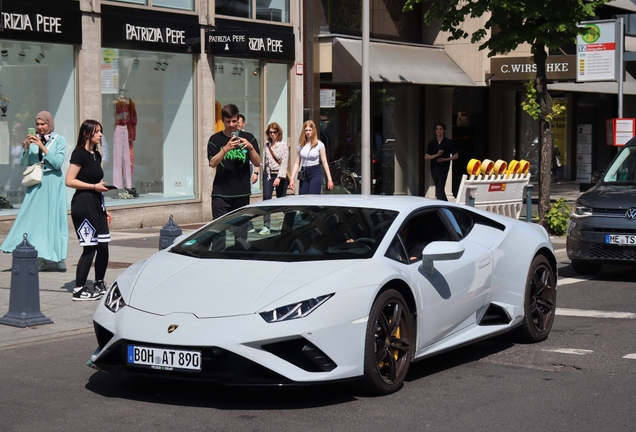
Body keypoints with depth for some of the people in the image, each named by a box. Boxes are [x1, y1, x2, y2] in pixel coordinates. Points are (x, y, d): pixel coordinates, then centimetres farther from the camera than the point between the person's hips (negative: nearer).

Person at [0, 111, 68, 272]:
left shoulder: (59, 140, -1)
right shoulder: (32, 140, 8)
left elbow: (57, 163, -10)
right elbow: (23, 164, 5)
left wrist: (42, 147, -15)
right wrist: (26, 147, -11)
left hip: (52, 184, -3)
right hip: (36, 183, 4)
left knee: (52, 217, -3)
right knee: (33, 218, -1)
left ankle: (56, 259, 1)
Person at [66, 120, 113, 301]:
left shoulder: (97, 155, 15)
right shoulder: (79, 153, -9)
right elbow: (69, 181, -15)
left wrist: (104, 209, 20)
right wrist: (95, 186, -18)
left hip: (97, 204, 8)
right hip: (83, 204, -8)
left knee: (103, 246, 7)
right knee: (90, 247, -6)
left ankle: (99, 285, 21)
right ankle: (79, 290, 1)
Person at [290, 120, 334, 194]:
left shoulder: (319, 145, -2)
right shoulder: (301, 145, 8)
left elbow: (324, 163, -2)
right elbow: (297, 163, 8)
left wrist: (329, 179, -5)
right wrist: (292, 179, 0)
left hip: (315, 173, -4)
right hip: (304, 174, 4)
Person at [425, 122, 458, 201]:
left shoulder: (448, 142, -2)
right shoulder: (432, 142, 5)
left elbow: (456, 155, 2)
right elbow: (426, 157, 1)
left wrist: (445, 159, -13)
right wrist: (437, 155, -14)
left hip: (444, 168, -5)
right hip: (434, 168, 5)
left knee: (440, 190, -15)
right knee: (438, 189, 15)